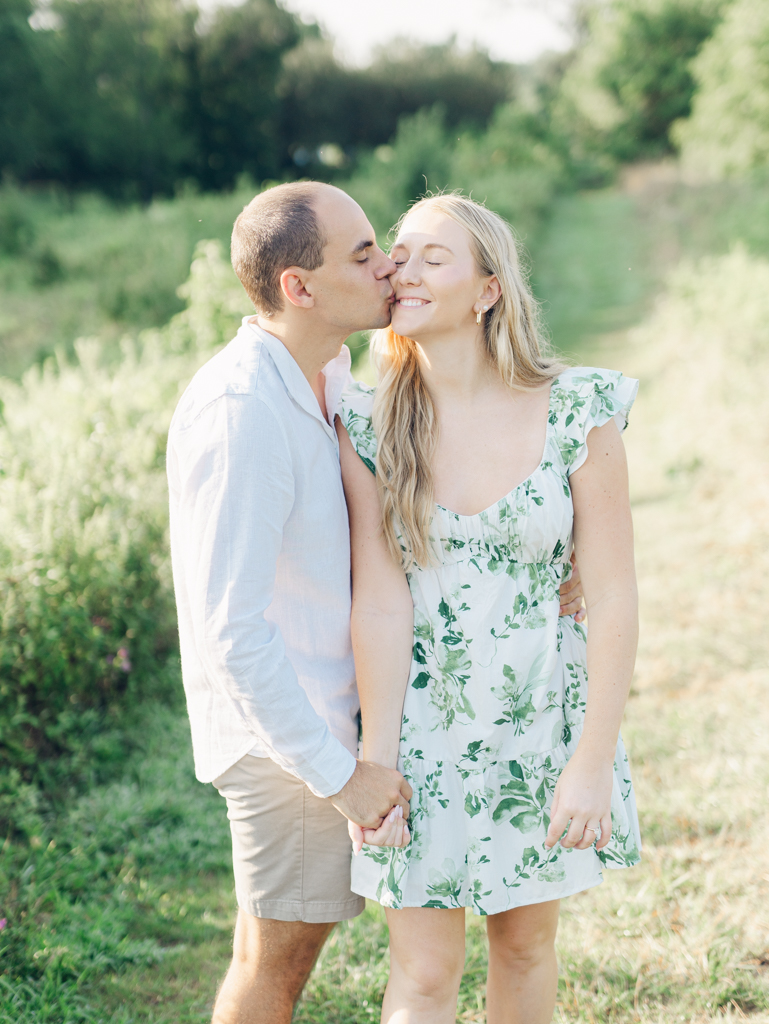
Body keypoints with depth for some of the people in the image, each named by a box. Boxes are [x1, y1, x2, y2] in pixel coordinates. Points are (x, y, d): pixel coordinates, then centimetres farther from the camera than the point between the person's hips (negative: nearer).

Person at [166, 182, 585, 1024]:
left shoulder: (326, 376, 3)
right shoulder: (238, 411, -26)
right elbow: (230, 627, -28)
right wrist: (340, 774, -22)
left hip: (325, 703, 9)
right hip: (283, 728, -9)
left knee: (286, 937, 22)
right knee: (279, 950, 7)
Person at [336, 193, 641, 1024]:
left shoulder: (577, 412, -12)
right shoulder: (368, 423, -7)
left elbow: (612, 599, -10)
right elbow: (379, 601, -10)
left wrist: (594, 763, -12)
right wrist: (374, 766, -11)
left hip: (546, 720, 0)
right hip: (422, 723, 0)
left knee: (525, 944, 18)